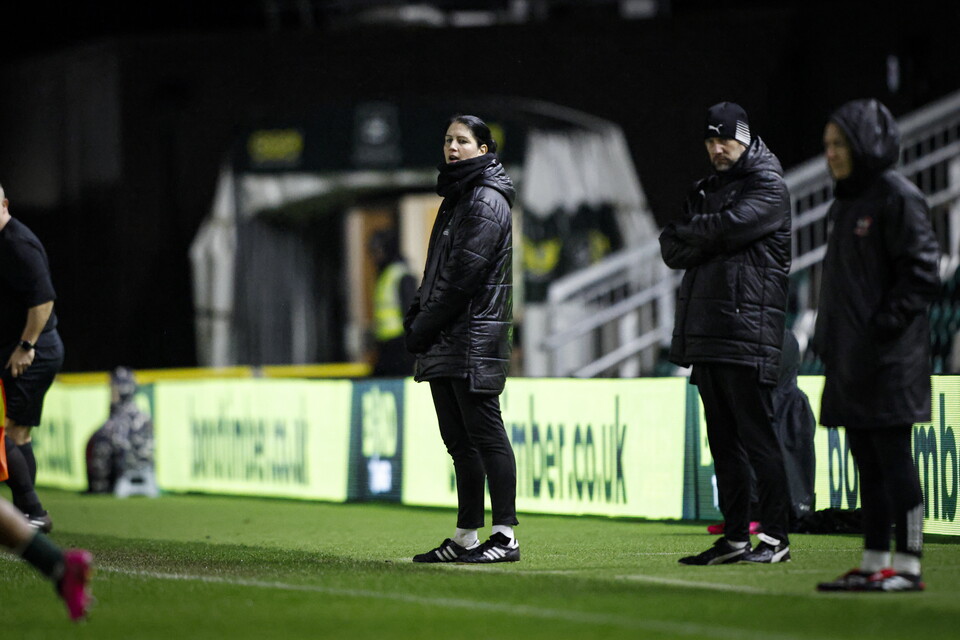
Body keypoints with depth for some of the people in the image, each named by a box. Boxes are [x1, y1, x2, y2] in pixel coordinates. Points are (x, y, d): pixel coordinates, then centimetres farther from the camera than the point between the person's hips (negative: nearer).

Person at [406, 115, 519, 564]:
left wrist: (424, 325, -14)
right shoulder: (457, 198, 20)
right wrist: (417, 314, 7)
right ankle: (465, 538, 15)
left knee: (485, 435, -10)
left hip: (474, 340, -10)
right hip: (446, 343, 10)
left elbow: (464, 274, -17)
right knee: (459, 439, 11)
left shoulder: (487, 201, -10)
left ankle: (505, 537, -10)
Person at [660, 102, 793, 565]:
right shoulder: (704, 191, 22)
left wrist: (689, 232, 1)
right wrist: (709, 239, -8)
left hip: (747, 331, -8)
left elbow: (730, 225, -17)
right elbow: (671, 250, 11)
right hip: (704, 333, 8)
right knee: (723, 440, 8)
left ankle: (775, 536, -6)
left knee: (756, 437, -8)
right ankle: (734, 536, 12)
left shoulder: (767, 184, -1)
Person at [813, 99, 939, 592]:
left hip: (889, 359, -9)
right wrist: (828, 339, 15)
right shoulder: (847, 202, 18)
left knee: (893, 457, -8)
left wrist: (885, 325, -19)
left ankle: (907, 565, -6)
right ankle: (874, 563, 13)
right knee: (867, 462, 10)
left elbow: (922, 270, -14)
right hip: (852, 359, 9)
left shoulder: (898, 197, -9)